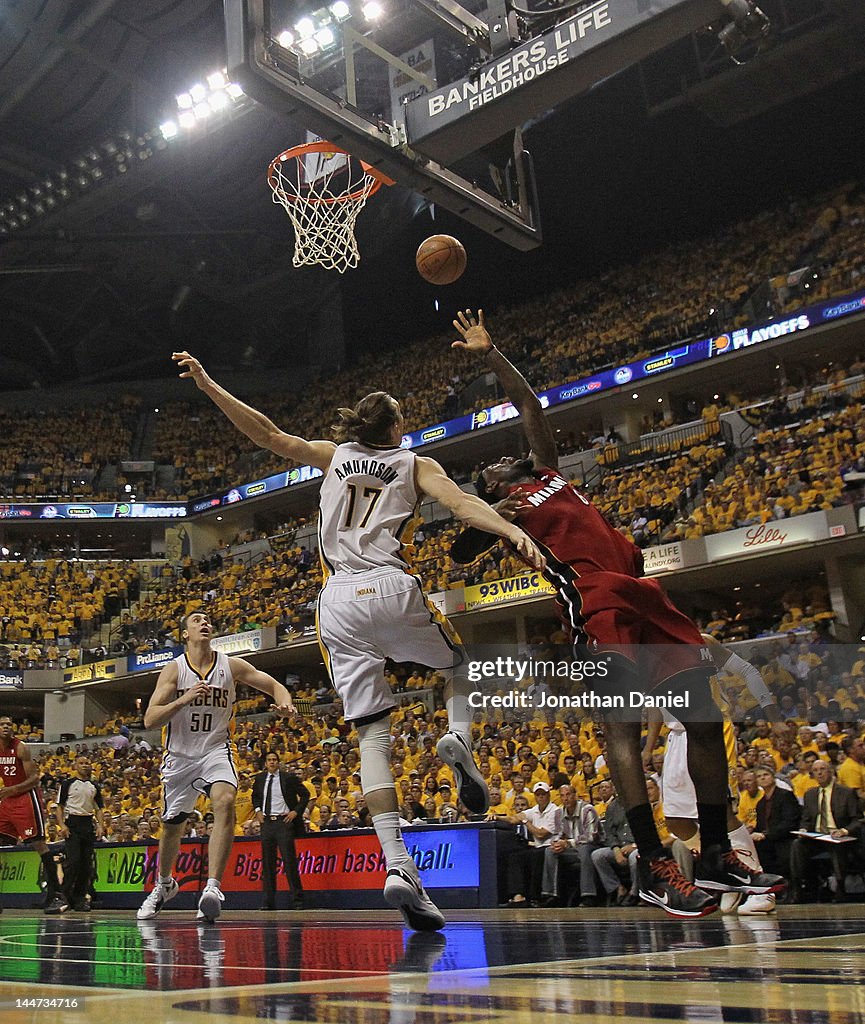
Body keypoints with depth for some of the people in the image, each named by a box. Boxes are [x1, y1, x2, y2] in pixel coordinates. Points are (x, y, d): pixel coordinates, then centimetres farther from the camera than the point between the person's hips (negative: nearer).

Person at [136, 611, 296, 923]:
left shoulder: (230, 665, -4)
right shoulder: (174, 669, -7)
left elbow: (274, 686, 1)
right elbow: (150, 720, -14)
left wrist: (284, 703, -22)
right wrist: (183, 700, -29)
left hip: (217, 750, -1)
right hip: (180, 755, 1)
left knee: (225, 802, -30)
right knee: (172, 825, 14)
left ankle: (212, 887, -32)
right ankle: (164, 884, 44)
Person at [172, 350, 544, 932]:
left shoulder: (332, 454, 21)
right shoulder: (415, 463, 15)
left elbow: (268, 435, 14)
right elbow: (461, 503, -3)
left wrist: (209, 386, 17)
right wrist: (513, 532, -16)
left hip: (338, 600, 2)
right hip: (390, 588, -2)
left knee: (373, 732, -1)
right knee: (460, 664, 26)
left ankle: (398, 866, -13)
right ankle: (458, 737, -6)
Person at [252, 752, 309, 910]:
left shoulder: (289, 778, -1)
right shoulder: (260, 778, 10)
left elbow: (305, 794, 5)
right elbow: (255, 796, 28)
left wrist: (296, 811, -5)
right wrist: (258, 810, 11)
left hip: (284, 821, -4)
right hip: (266, 822, 4)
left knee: (289, 860, -7)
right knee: (267, 862, 5)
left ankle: (297, 900, -1)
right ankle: (268, 901, 13)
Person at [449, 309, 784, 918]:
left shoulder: (549, 471, 32)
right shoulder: (503, 505, 17)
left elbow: (529, 405, 35)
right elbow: (458, 556, 3)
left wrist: (490, 354, 34)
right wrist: (487, 518, -11)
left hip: (641, 592, 6)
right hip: (593, 600, -6)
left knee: (705, 718, 2)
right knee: (623, 720, -17)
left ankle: (718, 857, 9)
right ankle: (655, 867, -17)